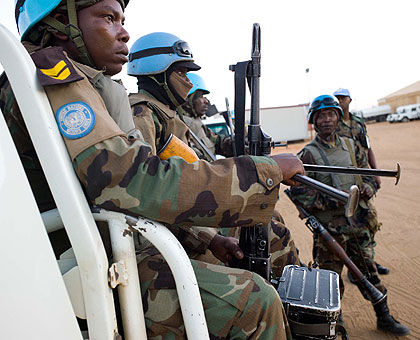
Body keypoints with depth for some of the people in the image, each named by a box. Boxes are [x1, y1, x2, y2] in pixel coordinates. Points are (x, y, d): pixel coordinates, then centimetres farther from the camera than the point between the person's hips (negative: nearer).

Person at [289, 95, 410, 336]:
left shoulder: (351, 145, 9)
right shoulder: (308, 155, -9)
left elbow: (368, 173, 18)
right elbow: (299, 192, -14)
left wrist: (368, 187, -4)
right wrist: (333, 202, -19)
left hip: (359, 223, 5)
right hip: (330, 228, -5)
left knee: (368, 270, 18)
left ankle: (384, 317, 37)